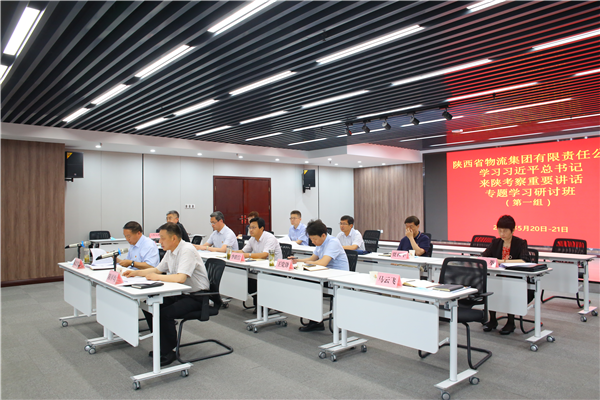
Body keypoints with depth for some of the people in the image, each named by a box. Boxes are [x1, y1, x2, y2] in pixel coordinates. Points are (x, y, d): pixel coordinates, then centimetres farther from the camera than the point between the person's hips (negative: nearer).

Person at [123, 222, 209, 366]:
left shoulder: (187, 250, -21)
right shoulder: (171, 252, 9)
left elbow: (181, 278, -31)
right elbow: (157, 269, 24)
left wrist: (157, 277, -20)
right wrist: (135, 273, 13)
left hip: (196, 296, -10)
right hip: (179, 293, 10)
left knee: (165, 314, -25)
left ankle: (168, 352, -3)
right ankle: (162, 344, 14)